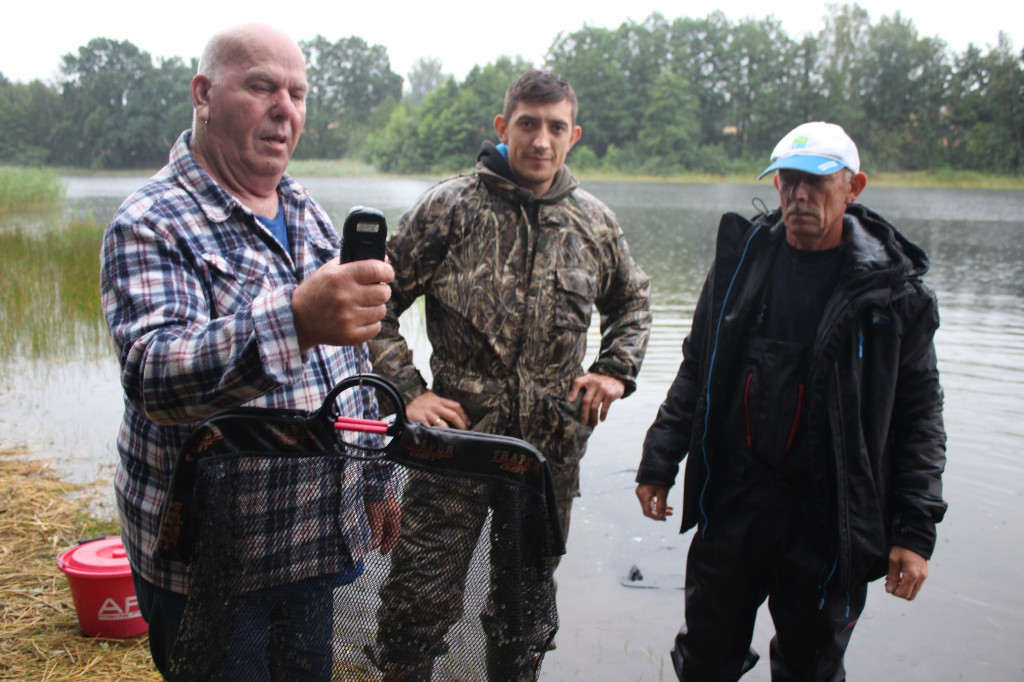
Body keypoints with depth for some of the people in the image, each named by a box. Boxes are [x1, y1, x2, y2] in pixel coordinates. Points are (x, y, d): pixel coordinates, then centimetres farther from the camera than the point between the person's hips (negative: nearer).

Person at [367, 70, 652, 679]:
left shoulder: (595, 222, 4)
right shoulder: (450, 208, -7)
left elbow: (634, 300, 21)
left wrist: (616, 370, 7)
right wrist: (406, 390, -11)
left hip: (554, 449, 4)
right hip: (457, 436, -3)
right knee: (418, 606, 2)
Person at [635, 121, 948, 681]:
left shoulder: (893, 291, -6)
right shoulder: (741, 259, 2)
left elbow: (919, 415, -3)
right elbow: (696, 371, 9)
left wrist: (915, 530, -8)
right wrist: (659, 462, 5)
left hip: (827, 520, -2)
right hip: (732, 503, 3)